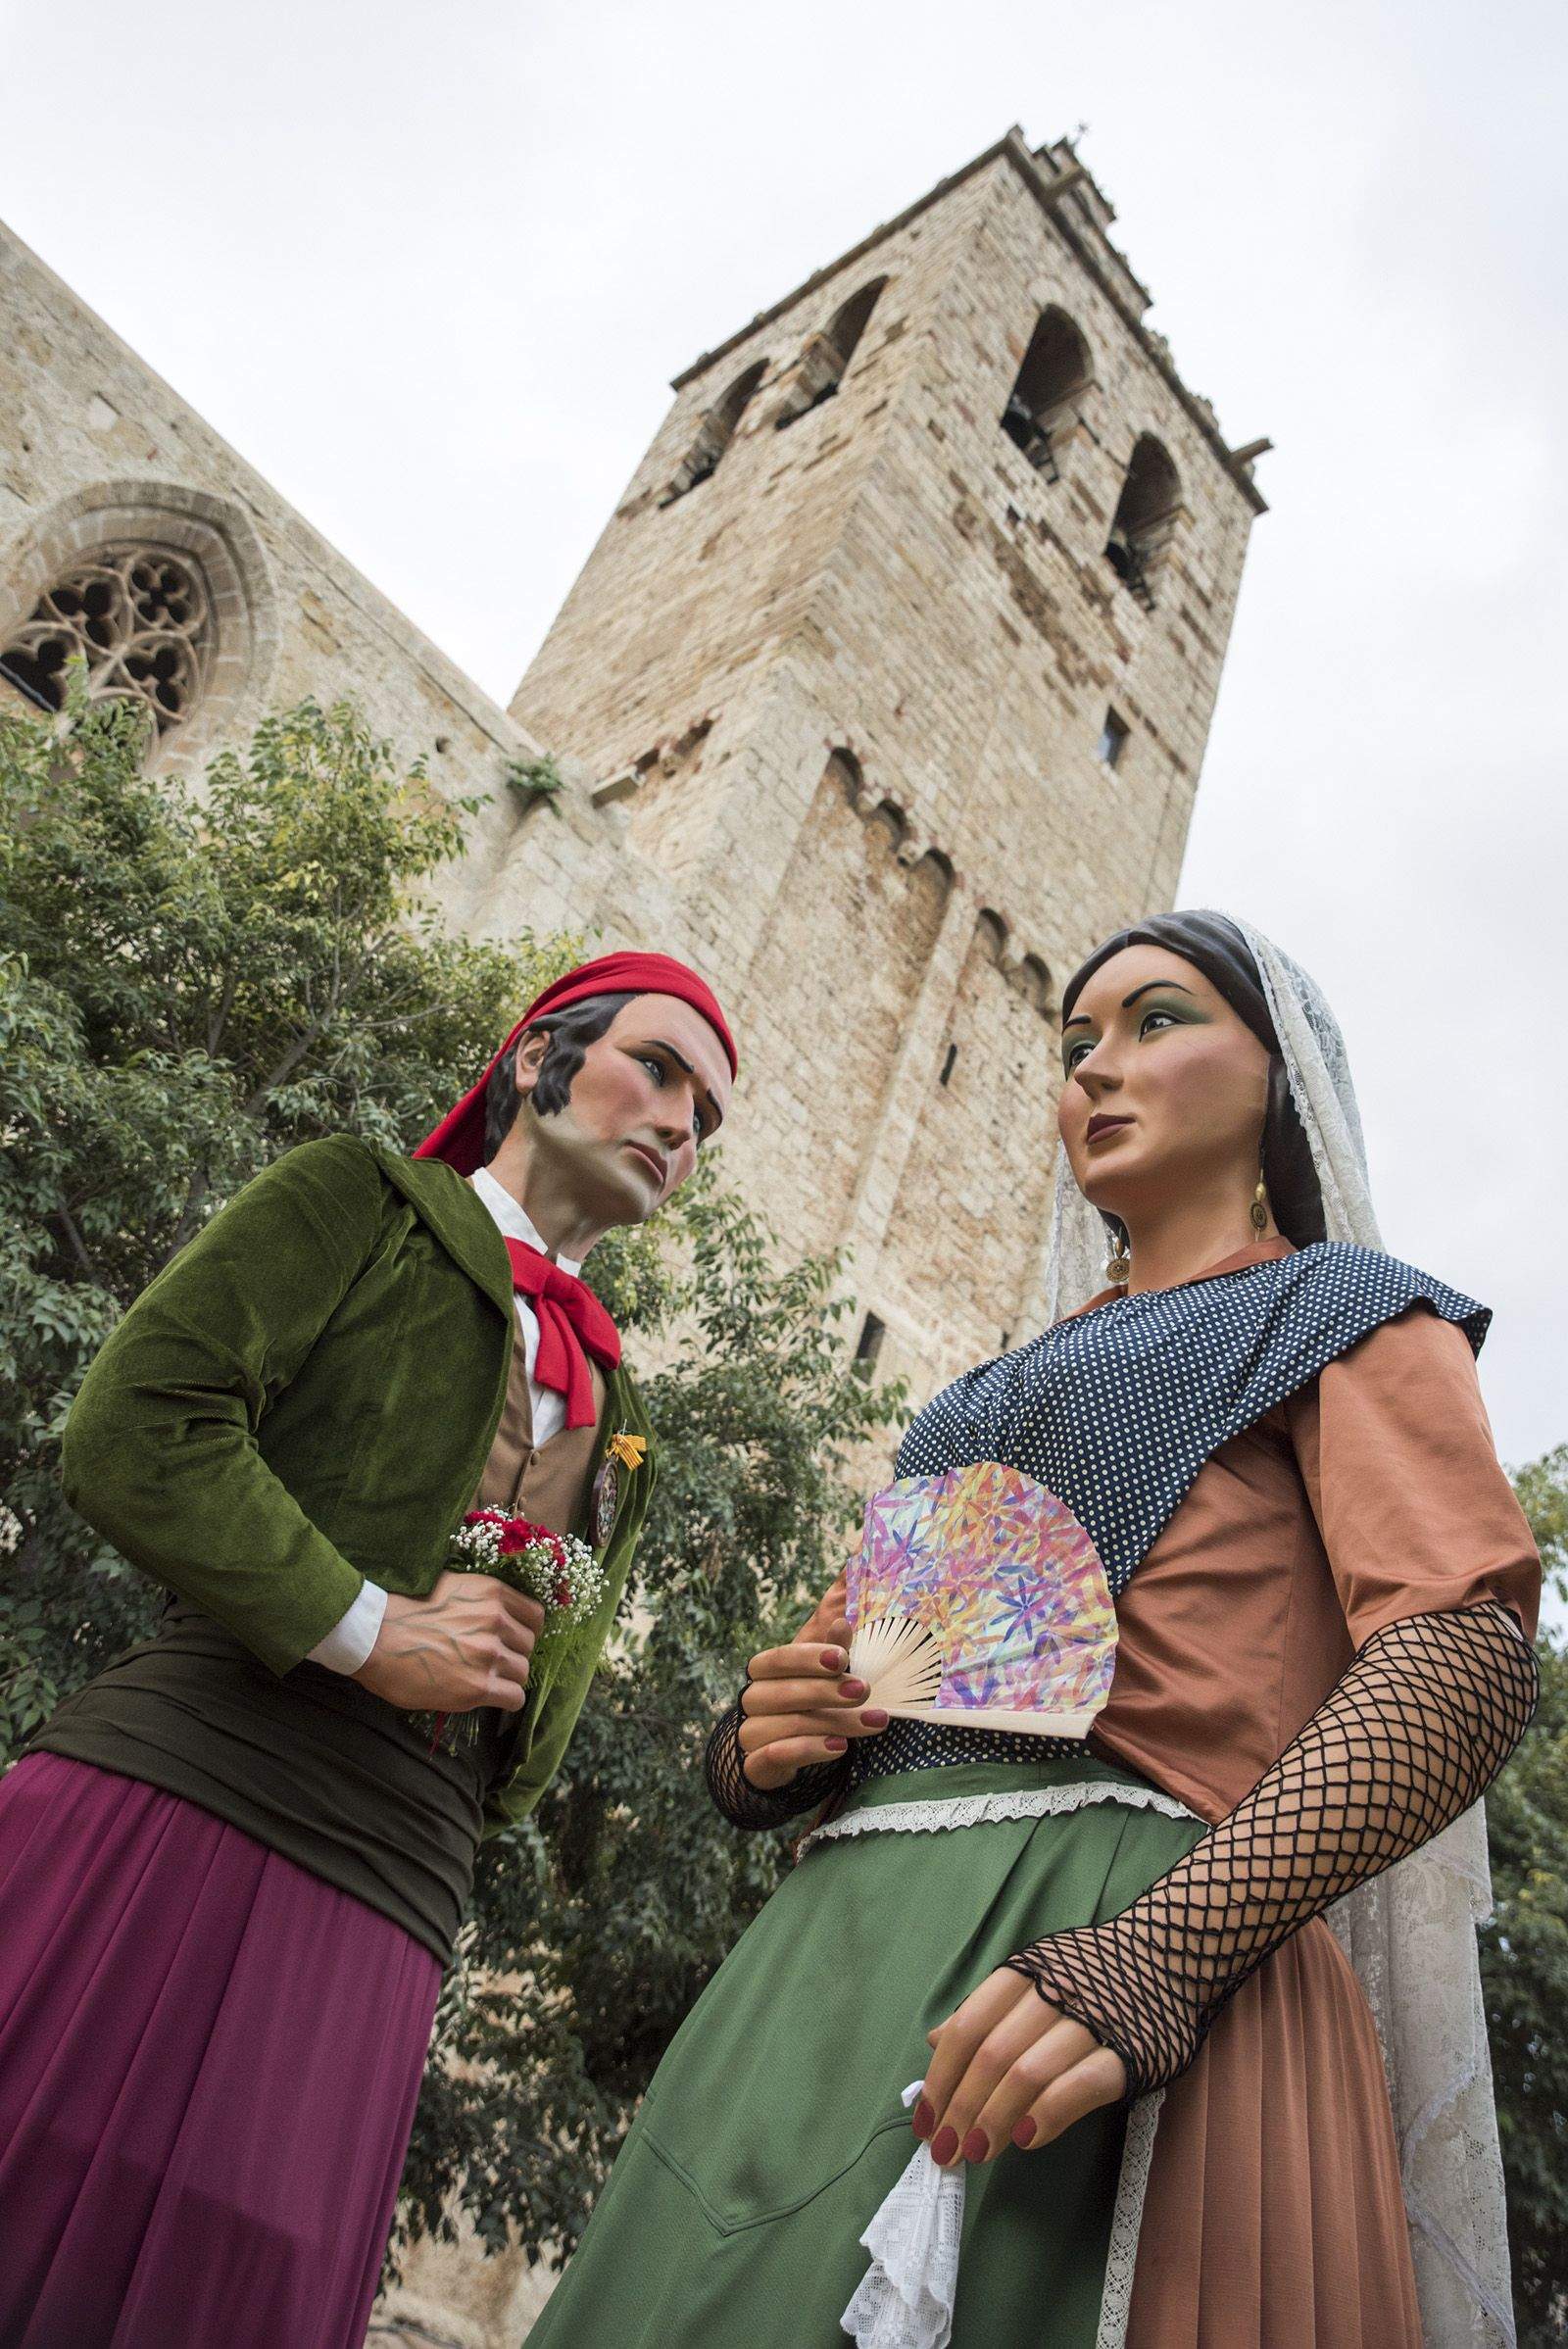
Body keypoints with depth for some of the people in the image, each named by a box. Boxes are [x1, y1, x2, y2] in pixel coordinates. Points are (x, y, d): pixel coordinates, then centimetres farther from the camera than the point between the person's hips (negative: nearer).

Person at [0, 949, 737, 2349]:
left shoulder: (617, 1420, 21)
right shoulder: (364, 1200, 6)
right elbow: (134, 1428, -8)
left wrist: (513, 1661, 1)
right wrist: (365, 1628, -12)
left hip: (378, 1919, 5)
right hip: (173, 1802, -4)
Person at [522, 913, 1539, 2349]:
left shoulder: (1347, 1312, 7)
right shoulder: (1009, 1391, 26)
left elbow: (1470, 1652, -11)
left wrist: (1160, 1957, -25)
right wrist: (763, 1749, 1)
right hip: (846, 1939, 6)